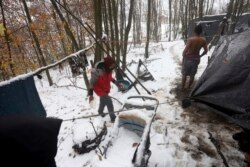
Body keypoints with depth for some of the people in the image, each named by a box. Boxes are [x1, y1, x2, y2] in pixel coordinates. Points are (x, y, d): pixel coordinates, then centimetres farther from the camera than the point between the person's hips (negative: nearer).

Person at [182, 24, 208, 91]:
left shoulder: (190, 39, -20)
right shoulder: (203, 40, -5)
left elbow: (185, 50, -22)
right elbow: (205, 51, 1)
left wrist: (183, 58, -8)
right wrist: (199, 56, 16)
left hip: (188, 58, -4)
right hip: (196, 59, 4)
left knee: (184, 74, 11)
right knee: (192, 75, 16)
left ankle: (183, 87, 20)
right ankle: (189, 87, 28)